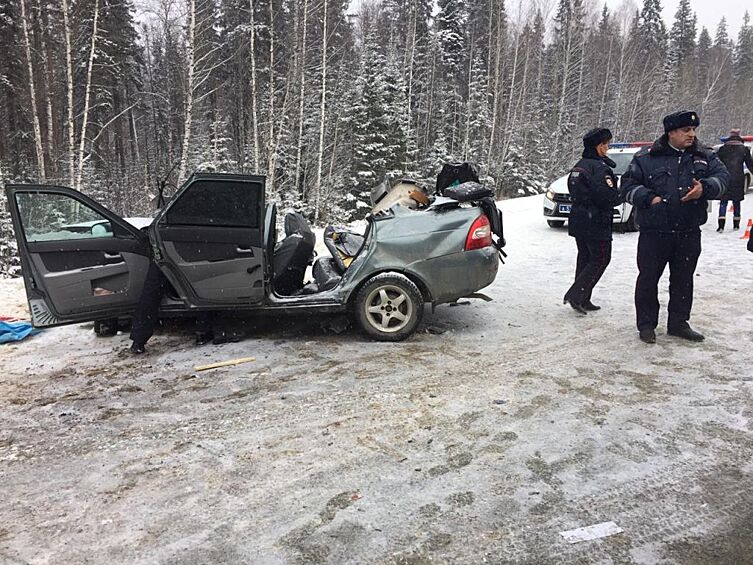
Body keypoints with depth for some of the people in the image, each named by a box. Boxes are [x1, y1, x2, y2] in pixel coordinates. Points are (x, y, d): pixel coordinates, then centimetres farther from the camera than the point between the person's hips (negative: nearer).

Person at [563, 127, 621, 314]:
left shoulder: (578, 166, 12)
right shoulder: (600, 167, -17)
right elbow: (608, 197, -22)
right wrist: (623, 194, -3)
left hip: (578, 222, 9)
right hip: (596, 223, -9)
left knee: (585, 259, 14)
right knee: (601, 259, 1)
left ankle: (582, 300, 18)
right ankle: (575, 295, -8)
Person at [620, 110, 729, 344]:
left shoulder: (704, 157, 8)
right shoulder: (646, 158, -2)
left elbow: (722, 175, 1)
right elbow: (627, 185, -2)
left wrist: (705, 188, -20)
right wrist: (649, 198, -16)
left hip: (689, 233, 4)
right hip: (654, 232, -3)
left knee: (683, 279, 13)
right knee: (648, 278, 2)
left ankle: (678, 323, 28)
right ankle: (646, 324, 15)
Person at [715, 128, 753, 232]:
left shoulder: (722, 149, 2)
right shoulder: (744, 149, 4)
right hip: (738, 180, 1)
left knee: (723, 202, 1)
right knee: (736, 202, 11)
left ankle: (721, 225, -12)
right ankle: (736, 224, 18)